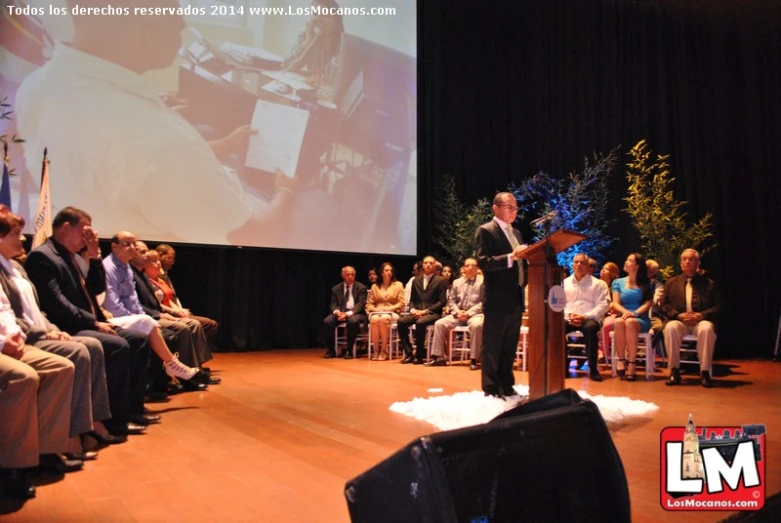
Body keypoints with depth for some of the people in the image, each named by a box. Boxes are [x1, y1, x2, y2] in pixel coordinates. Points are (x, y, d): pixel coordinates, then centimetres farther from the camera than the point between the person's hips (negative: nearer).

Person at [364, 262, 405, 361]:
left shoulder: (398, 285, 11)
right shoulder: (375, 287, 17)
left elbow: (401, 304, 3)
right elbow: (369, 304, 13)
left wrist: (388, 309, -11)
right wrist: (375, 309, -9)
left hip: (392, 313, -2)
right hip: (376, 312, 2)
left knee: (384, 318, -37)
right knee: (375, 319, -35)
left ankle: (384, 351, -30)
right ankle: (376, 350, -29)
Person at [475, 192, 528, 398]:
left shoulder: (516, 233, 19)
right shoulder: (485, 231, -7)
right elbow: (483, 262, -18)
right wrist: (510, 257, -28)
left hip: (516, 298, 8)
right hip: (498, 300, -8)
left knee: (509, 347, 14)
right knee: (492, 347, 0)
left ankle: (507, 387, 23)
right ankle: (491, 389, 9)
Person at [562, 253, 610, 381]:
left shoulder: (598, 284, 10)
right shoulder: (564, 283, 18)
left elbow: (603, 305, -1)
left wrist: (586, 316, -15)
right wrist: (569, 315, -12)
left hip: (590, 318, -2)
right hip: (568, 319, 2)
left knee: (590, 327, -39)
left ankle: (593, 368, -28)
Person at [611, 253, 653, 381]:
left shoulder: (645, 283, 11)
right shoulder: (618, 282, 15)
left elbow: (648, 303, 0)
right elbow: (615, 303, 3)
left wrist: (634, 313, -18)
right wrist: (625, 312, -19)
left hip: (641, 320, -1)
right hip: (623, 316, 2)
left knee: (630, 322, -38)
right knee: (619, 321, -36)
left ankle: (632, 364, -39)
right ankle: (621, 361, -34)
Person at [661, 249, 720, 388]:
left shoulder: (709, 284, 14)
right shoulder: (671, 282, 16)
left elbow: (717, 307, 6)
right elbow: (664, 306, 9)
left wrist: (701, 315, -13)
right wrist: (679, 315, -10)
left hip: (700, 321, 0)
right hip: (679, 321, 1)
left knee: (707, 329, -36)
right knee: (670, 328, -35)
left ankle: (704, 372, -25)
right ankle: (674, 371, -25)